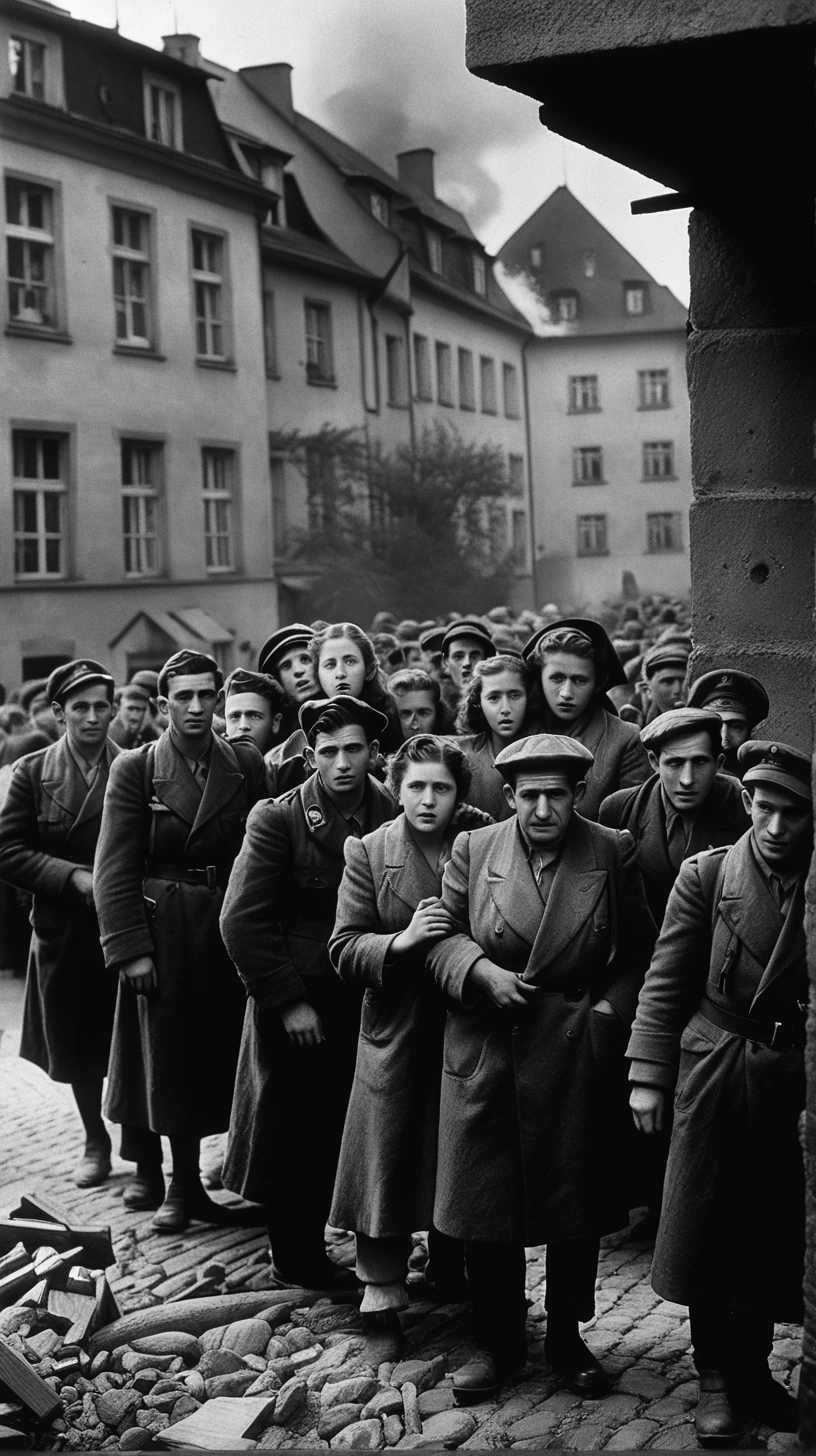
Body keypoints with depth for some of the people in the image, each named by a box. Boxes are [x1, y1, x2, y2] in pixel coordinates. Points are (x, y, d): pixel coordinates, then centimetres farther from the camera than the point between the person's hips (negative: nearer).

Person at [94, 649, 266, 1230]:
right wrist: (129, 947, -13)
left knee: (213, 1055, 7)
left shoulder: (247, 766, 4)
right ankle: (149, 1171, 16)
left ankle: (185, 1182, 19)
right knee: (162, 1054, 2)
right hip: (161, 932, -2)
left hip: (227, 931, 2)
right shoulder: (135, 769, -3)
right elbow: (115, 869, -6)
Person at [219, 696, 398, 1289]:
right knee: (291, 1128, 5)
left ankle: (310, 1246, 22)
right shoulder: (278, 819, -10)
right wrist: (288, 1001, -12)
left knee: (340, 1128, 5)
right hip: (295, 1000, -3)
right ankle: (293, 1256, 21)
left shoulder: (391, 816, 0)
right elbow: (243, 920, -11)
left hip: (362, 996, 3)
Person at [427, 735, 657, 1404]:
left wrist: (609, 1010, -8)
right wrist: (482, 972, -14)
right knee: (486, 1204, 6)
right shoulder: (473, 849, -1)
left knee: (577, 1204, 10)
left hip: (578, 1055, 0)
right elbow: (443, 933, 3)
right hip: (486, 1053, 0)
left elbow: (638, 952, 4)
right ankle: (498, 1343, 22)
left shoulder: (614, 854, -2)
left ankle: (567, 1337, 29)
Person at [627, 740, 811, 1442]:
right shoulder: (707, 874, -3)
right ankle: (716, 1375, 20)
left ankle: (753, 1366, 27)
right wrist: (648, 1076, -6)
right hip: (715, 1074, -1)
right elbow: (666, 982, -2)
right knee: (708, 1231, 6)